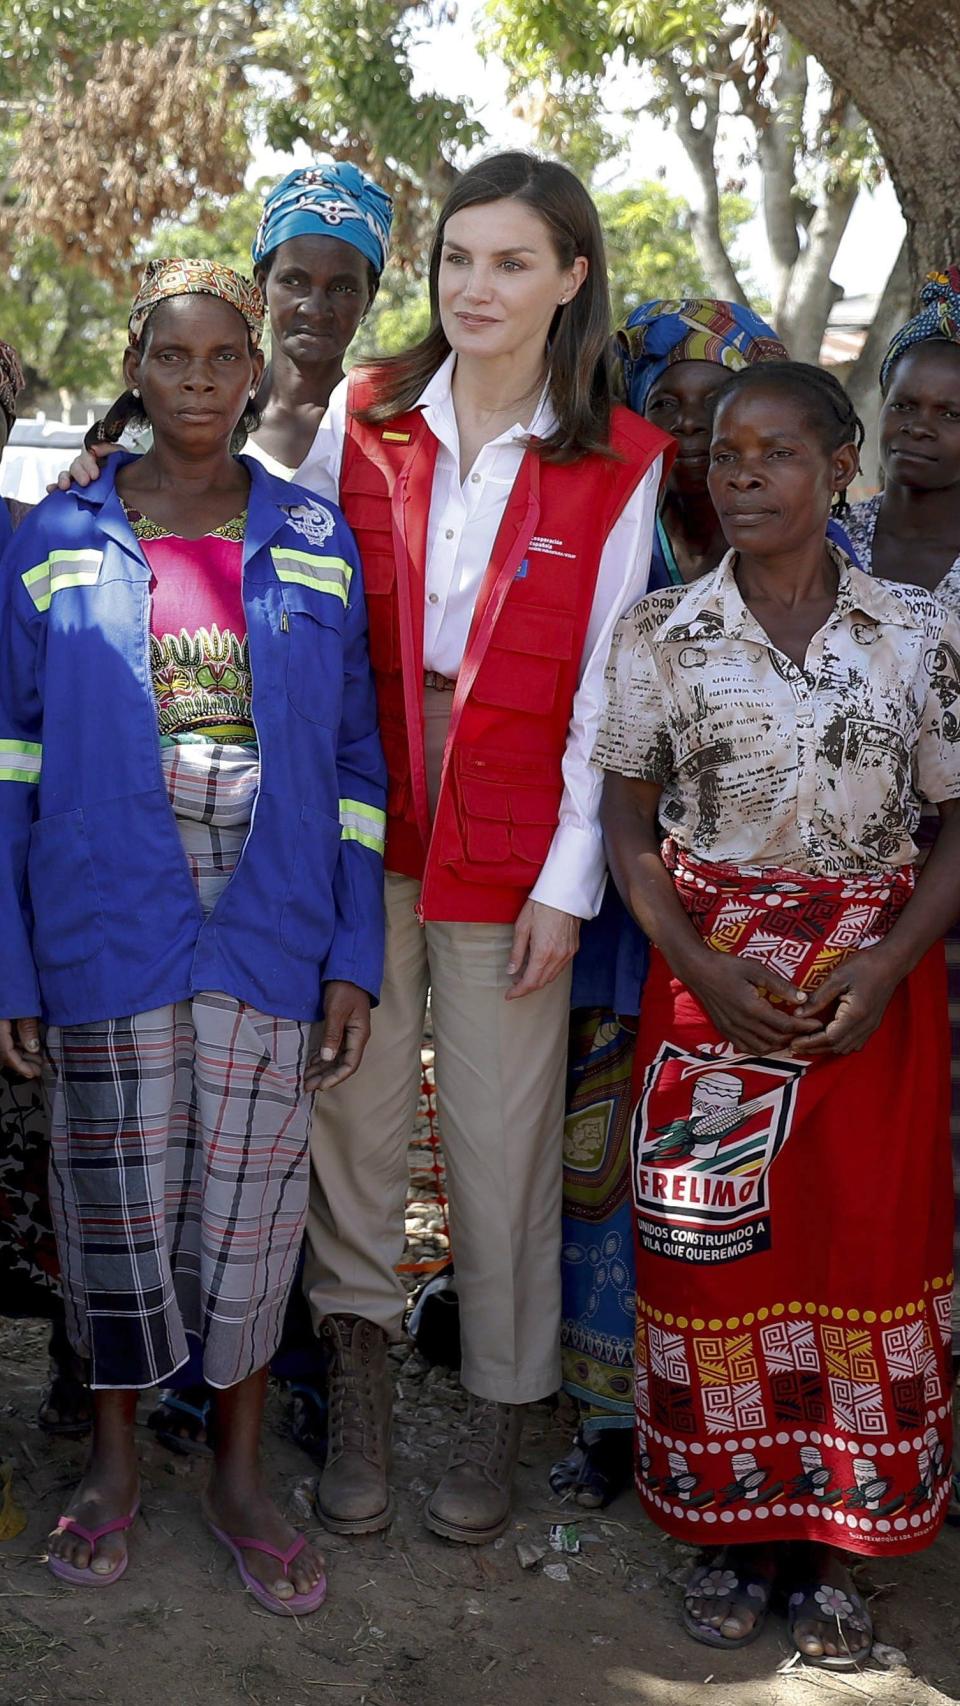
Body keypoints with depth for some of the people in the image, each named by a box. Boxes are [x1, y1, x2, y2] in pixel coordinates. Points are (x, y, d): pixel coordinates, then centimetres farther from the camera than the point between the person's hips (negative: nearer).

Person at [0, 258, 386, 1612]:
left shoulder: (314, 542, 5)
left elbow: (353, 761, 5)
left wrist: (354, 953, 0)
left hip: (272, 929, 1)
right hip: (109, 926, -1)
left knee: (251, 1203, 9)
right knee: (118, 1198, 9)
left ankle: (240, 1474, 26)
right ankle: (115, 1460, 30)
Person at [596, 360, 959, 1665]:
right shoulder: (662, 634, 0)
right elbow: (628, 822, 2)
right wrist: (700, 967, -12)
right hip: (711, 981, 0)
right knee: (714, 1253, 6)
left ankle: (831, 1547, 23)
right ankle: (732, 1528, 24)